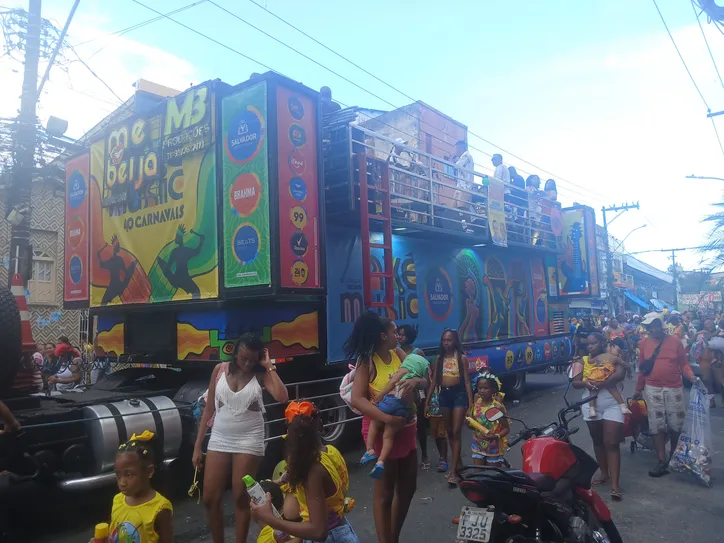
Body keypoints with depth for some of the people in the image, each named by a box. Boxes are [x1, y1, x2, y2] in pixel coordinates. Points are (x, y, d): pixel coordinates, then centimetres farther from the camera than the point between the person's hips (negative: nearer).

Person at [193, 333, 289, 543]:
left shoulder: (260, 375, -6)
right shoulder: (220, 370, -1)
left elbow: (282, 397, -24)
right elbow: (209, 409, 4)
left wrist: (269, 366, -18)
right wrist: (198, 445, 4)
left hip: (249, 440, -3)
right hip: (219, 439, 3)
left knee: (241, 498, 6)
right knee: (210, 499, 6)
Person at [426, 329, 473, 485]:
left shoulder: (462, 358, -4)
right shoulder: (439, 358, 7)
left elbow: (467, 381, -4)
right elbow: (434, 381, 8)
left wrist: (470, 402, -9)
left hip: (459, 394, -5)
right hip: (444, 395, 5)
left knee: (456, 432, -6)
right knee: (449, 432, 13)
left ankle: (453, 470, -5)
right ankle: (458, 462, 29)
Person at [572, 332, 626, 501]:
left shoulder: (613, 358, -3)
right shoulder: (583, 360, 6)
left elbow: (620, 374, -21)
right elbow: (574, 382, 1)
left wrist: (602, 383, -28)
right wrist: (585, 383, -20)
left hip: (612, 405, -4)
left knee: (612, 443, -8)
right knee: (597, 442, 15)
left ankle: (615, 484, -8)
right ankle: (604, 474, 31)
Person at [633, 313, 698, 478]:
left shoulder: (675, 341, -2)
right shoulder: (644, 343, 0)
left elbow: (683, 363, 1)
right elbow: (642, 368, 5)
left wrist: (691, 376, -19)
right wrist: (639, 389, 9)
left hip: (674, 389, 0)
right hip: (653, 390, 1)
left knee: (676, 424, 9)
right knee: (656, 425, 2)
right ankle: (662, 461, 10)